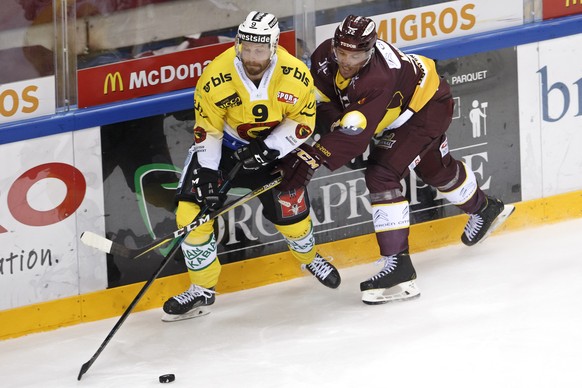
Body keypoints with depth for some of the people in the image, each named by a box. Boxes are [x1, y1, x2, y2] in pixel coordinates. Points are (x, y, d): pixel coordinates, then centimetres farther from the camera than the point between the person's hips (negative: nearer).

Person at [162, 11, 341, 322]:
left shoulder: (296, 76, -25)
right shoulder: (215, 77, -27)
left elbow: (303, 123, -12)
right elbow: (207, 131, -16)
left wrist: (268, 149, -23)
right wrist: (207, 174, -23)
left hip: (274, 145, 0)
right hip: (224, 144, 0)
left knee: (290, 211, -3)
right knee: (191, 212, -12)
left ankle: (309, 257, 36)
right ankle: (202, 290, 5)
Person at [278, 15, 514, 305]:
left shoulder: (378, 78, -43)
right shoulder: (325, 57, -22)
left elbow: (356, 133, -49)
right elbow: (322, 100, -7)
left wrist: (313, 158, -55)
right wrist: (336, 123, -27)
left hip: (428, 106, -9)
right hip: (397, 112, 9)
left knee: (382, 177, -22)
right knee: (435, 169, 29)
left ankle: (398, 265, -19)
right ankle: (484, 209, 58)